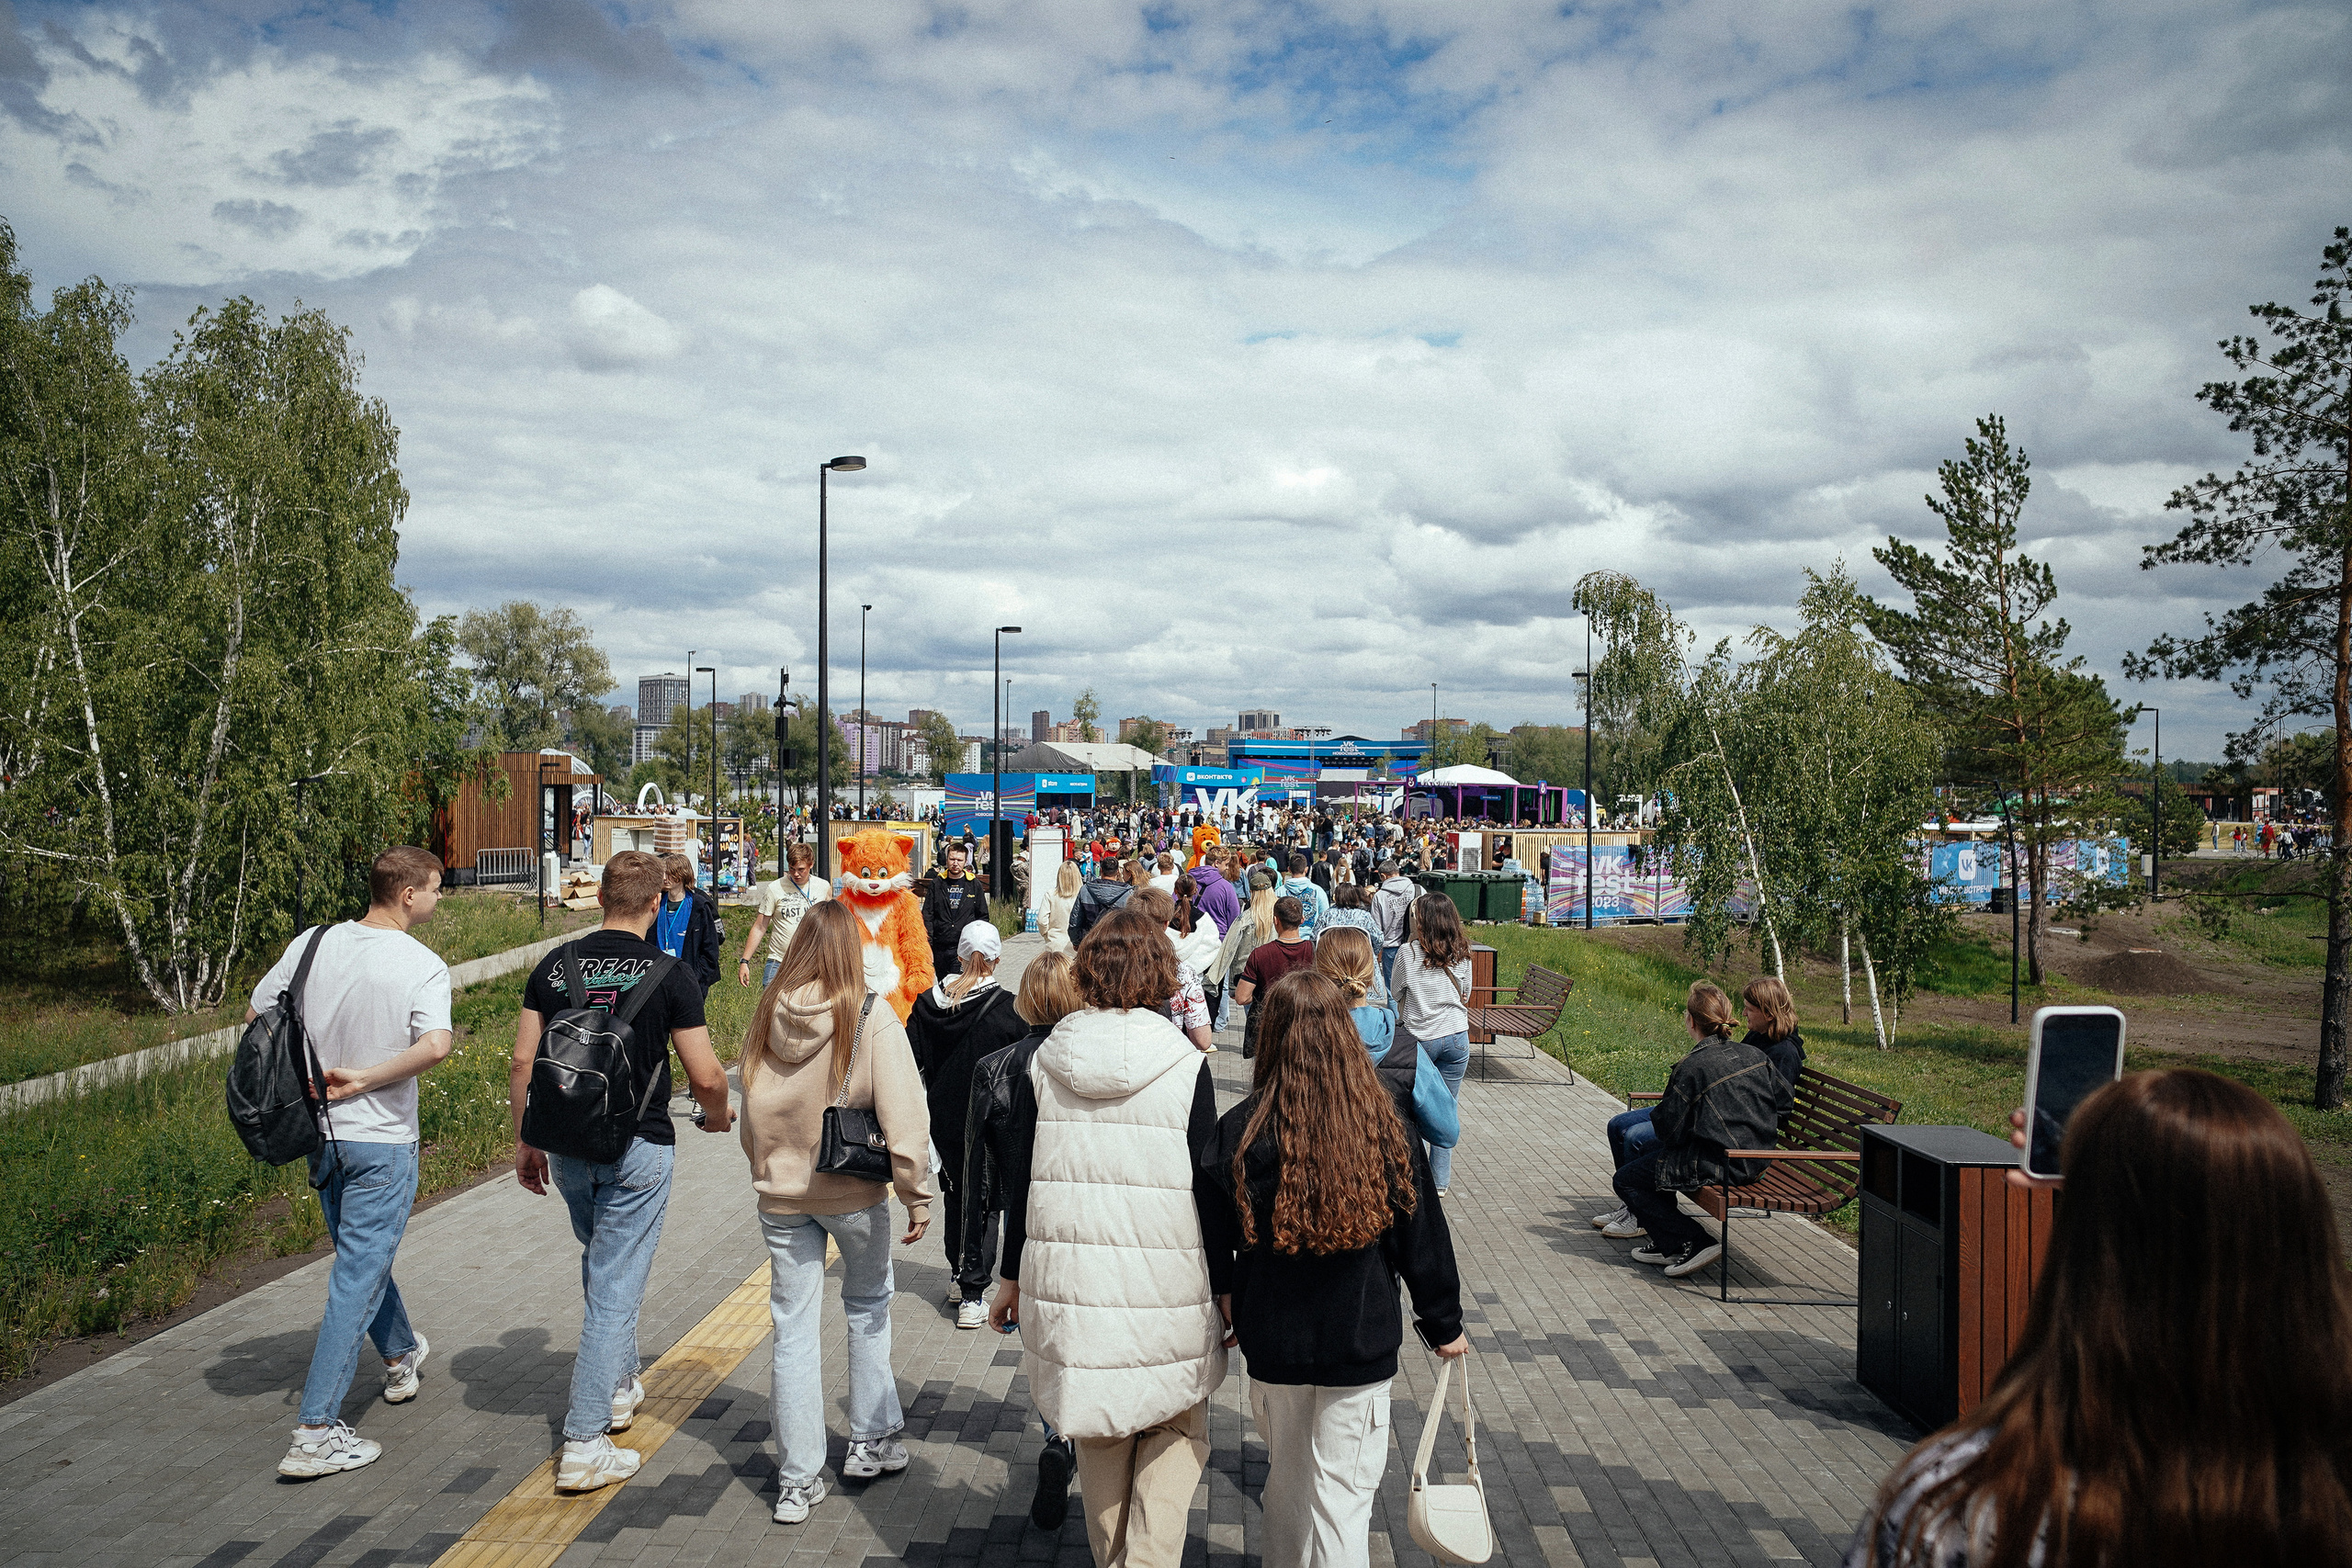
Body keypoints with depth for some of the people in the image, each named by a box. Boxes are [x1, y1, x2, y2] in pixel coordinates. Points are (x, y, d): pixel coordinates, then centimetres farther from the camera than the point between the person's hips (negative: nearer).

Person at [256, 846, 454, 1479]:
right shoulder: (423, 966, -17)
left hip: (318, 1134, 6)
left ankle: (402, 1355, 45)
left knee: (362, 1254, 24)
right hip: (382, 1143, -6)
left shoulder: (311, 944, -2)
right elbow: (436, 1047, -31)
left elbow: (255, 1014, 8)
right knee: (358, 1278, 0)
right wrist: (364, 1079, -18)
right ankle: (316, 1431, 0)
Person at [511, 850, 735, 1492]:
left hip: (565, 1147, 5)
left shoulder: (554, 965, 0)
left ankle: (618, 1388, 40)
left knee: (601, 1265, 26)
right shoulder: (669, 974, -12)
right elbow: (706, 1076, -12)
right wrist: (717, 1116, 9)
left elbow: (523, 1061, 2)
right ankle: (584, 1444, 2)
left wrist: (526, 1142, 13)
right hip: (638, 1149, -5)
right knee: (616, 1287, 1)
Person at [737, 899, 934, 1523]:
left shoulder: (767, 1015, -6)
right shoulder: (872, 1018, -16)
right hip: (855, 1192, -2)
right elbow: (904, 1119, -17)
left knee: (794, 1328, 10)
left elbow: (749, 1110, 6)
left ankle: (797, 1481, 16)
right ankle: (872, 1441, 30)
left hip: (780, 1195, 2)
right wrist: (918, 1195, -7)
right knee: (869, 1306, 21)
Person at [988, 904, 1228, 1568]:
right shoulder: (1185, 1065, -9)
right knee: (1174, 1437, 15)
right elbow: (1209, 1188, -6)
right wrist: (1226, 1289, 4)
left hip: (1069, 1285, 3)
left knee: (1099, 1442, 20)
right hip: (1167, 1290, -3)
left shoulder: (1043, 1063, -2)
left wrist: (1013, 1277, 16)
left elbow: (1019, 1181, 4)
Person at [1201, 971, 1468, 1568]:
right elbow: (1424, 1235, -1)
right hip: (1363, 1340, -1)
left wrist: (1224, 1300, 14)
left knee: (1287, 1473, 22)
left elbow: (1214, 1234, -5)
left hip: (1274, 1339, 1)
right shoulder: (1387, 1133, -11)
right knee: (1345, 1489, 8)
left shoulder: (1242, 1131, -14)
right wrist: (1443, 1325, 13)